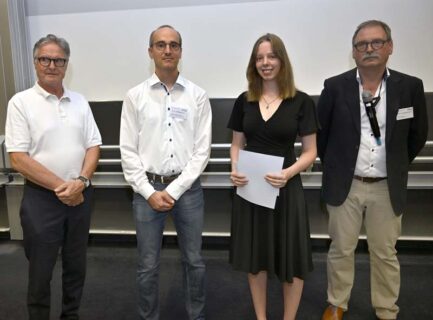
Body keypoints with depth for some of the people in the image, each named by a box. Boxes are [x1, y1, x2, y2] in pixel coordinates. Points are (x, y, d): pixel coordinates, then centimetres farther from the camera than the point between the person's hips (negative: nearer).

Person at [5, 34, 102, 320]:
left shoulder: (79, 101, 6)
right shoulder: (21, 102, -6)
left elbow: (93, 146, 4)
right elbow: (18, 158, -11)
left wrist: (80, 181, -11)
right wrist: (60, 186, -14)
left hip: (81, 196, 4)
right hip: (41, 198, -4)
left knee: (76, 265, 16)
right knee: (41, 271, 9)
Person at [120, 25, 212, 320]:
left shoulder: (198, 96, -1)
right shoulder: (135, 96, 0)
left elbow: (202, 150, -4)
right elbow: (128, 151, -1)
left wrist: (173, 191, -9)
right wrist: (150, 192, -9)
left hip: (187, 188, 0)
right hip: (148, 188, 0)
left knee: (194, 261, 14)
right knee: (148, 266, 12)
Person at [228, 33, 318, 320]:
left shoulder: (301, 102, -5)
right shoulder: (244, 101, 3)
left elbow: (310, 151, -4)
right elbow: (237, 144, 9)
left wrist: (288, 173, -22)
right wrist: (235, 169, -11)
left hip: (286, 188, -2)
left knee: (291, 259, 8)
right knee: (255, 257, 14)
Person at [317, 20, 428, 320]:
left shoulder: (410, 86, -4)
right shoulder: (335, 87, -7)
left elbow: (418, 135, 8)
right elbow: (320, 132, 4)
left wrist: (397, 166, 10)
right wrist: (334, 165, 7)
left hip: (387, 187, 1)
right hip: (345, 185, 0)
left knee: (385, 254, 14)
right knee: (341, 250, 13)